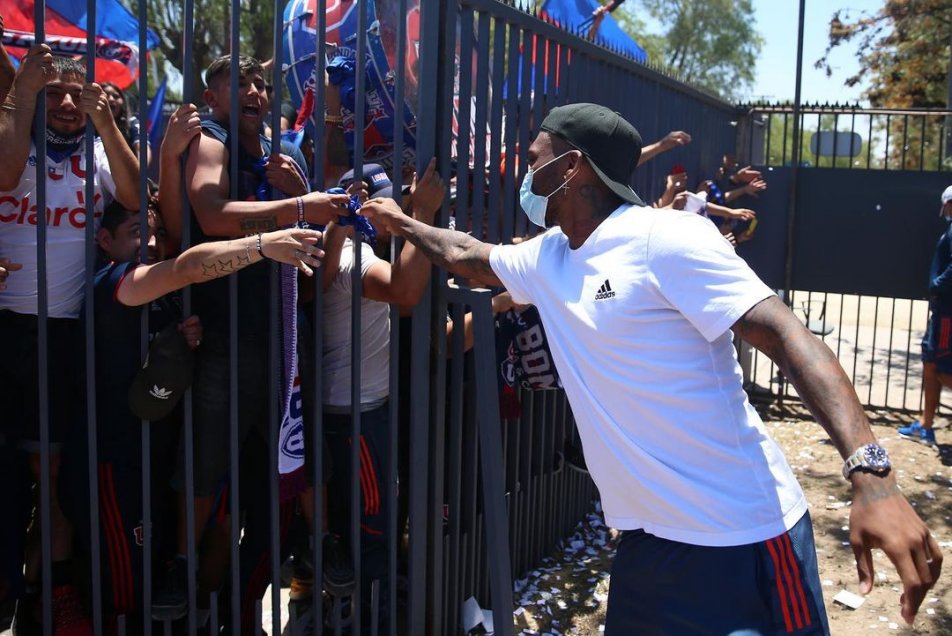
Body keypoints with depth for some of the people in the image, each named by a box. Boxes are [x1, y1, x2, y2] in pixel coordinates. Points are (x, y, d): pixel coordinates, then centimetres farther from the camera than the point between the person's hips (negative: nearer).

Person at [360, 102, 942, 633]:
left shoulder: (666, 239, -17)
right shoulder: (545, 259, 8)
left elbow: (786, 335, -24)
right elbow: (467, 255, 28)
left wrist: (871, 474, -34)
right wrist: (399, 222, 38)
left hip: (742, 538, -7)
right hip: (649, 538, 7)